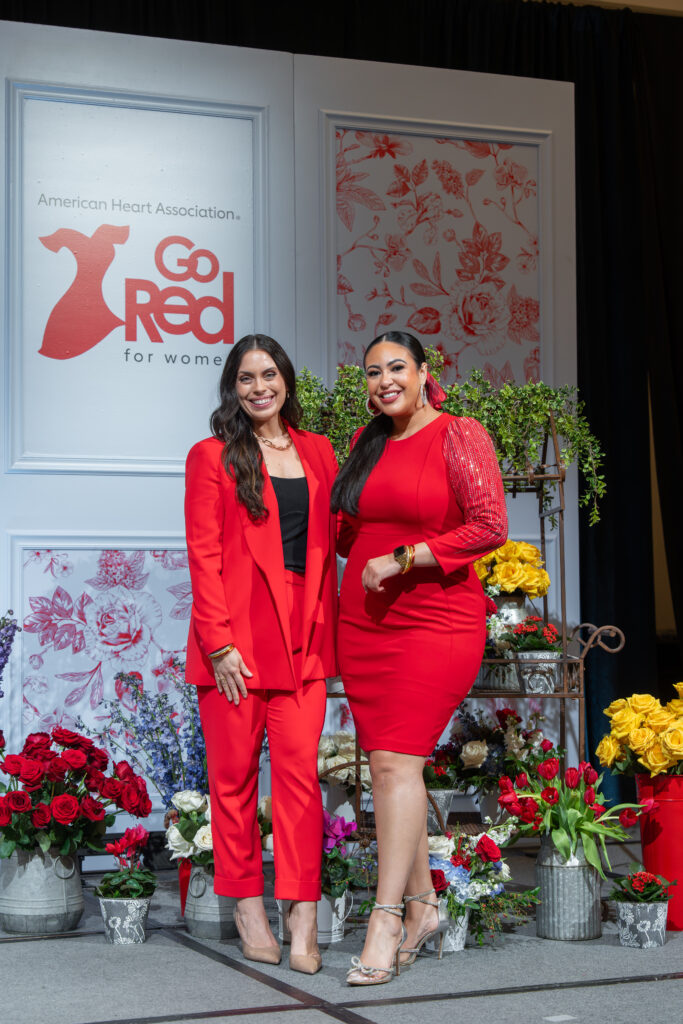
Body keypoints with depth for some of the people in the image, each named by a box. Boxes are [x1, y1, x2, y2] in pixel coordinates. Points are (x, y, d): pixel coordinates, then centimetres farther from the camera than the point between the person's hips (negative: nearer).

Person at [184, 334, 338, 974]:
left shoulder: (318, 453, 15)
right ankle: (247, 910, 15)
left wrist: (327, 625, 6)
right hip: (237, 634, -2)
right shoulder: (212, 457, 3)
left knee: (300, 766, -5)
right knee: (235, 770, 4)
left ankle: (302, 916, -3)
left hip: (303, 631, 3)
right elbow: (204, 556, -3)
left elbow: (328, 544, 15)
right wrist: (219, 643, -10)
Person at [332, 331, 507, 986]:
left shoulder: (459, 437, -4)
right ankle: (421, 903, 19)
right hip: (363, 625, 6)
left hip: (435, 623, -6)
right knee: (386, 767, 6)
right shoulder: (365, 444, 15)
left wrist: (401, 559, -14)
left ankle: (385, 921, -13)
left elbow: (490, 526, -12)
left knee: (397, 761, -15)